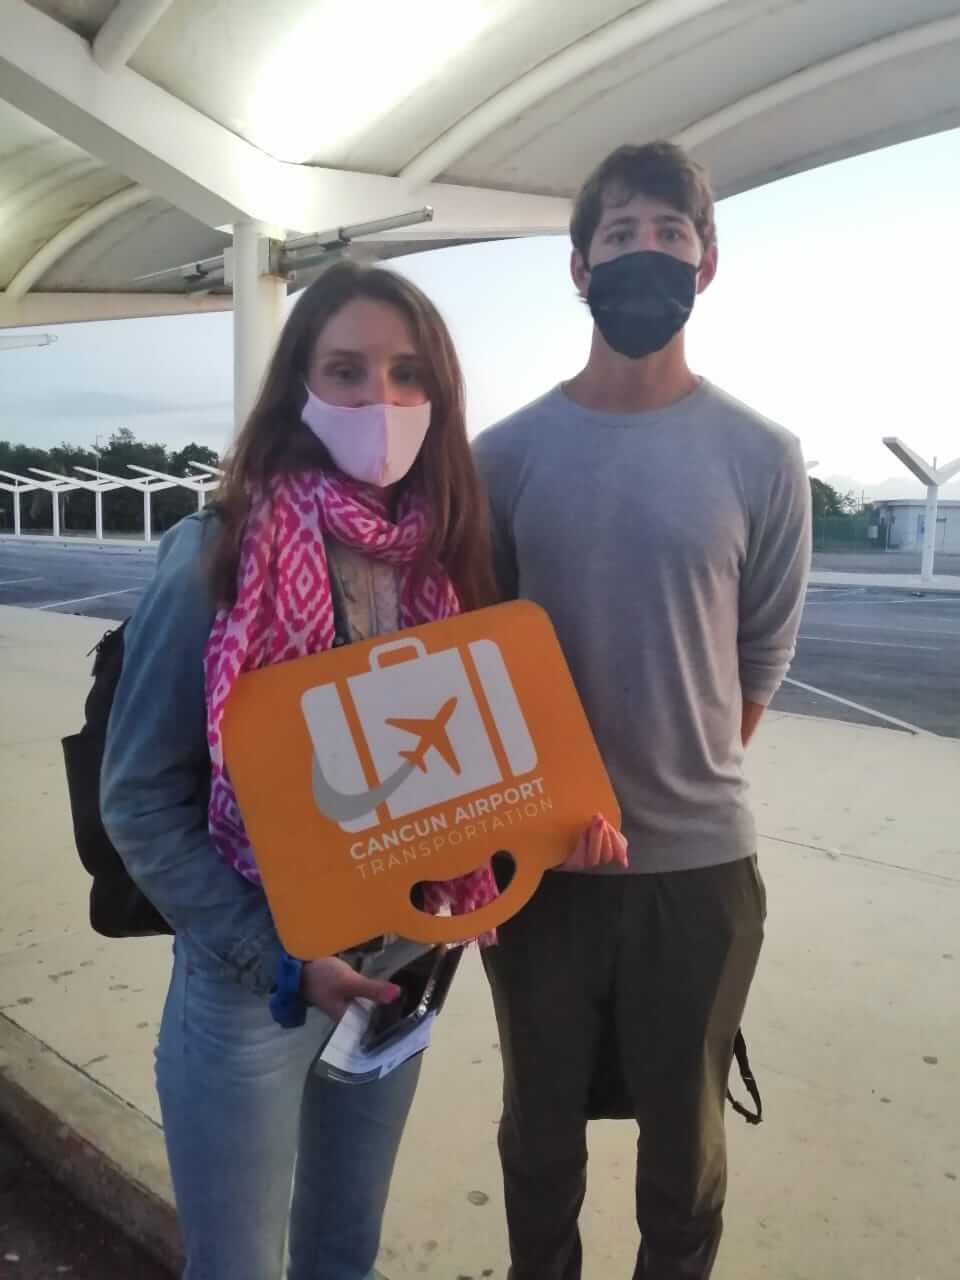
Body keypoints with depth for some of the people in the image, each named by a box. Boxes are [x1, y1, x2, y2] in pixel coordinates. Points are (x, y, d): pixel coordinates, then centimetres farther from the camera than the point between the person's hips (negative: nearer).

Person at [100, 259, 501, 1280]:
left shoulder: (445, 562, -2)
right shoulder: (216, 558, -17)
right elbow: (139, 806, -13)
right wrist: (281, 959, -16)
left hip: (400, 964, 5)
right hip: (249, 983, -4)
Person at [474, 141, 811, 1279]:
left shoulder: (761, 458, -6)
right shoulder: (507, 455, -4)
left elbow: (761, 660, 3)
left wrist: (683, 781, 6)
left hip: (700, 859, 0)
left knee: (683, 1139, 20)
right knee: (540, 1123, 22)